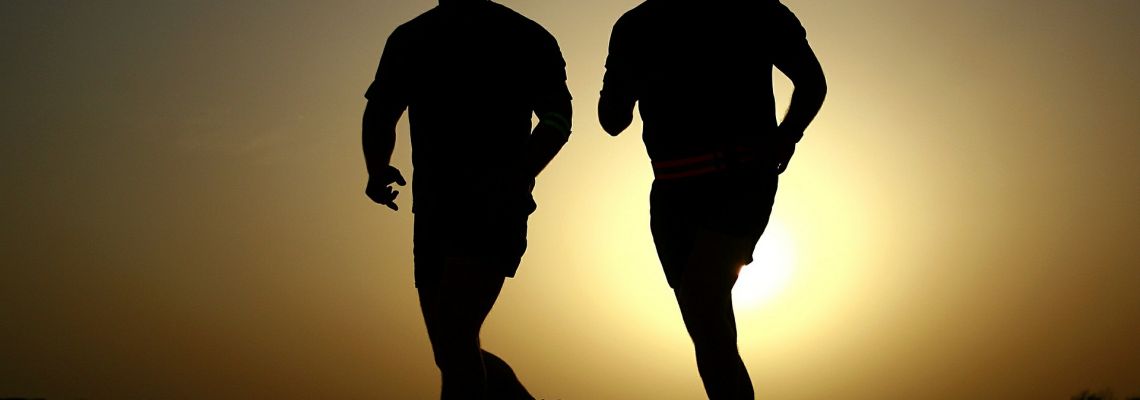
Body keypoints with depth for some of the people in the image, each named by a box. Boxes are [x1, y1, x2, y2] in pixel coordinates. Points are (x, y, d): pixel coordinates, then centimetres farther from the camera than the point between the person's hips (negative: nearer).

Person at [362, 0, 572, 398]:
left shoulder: (525, 39, 4)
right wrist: (378, 171, -12)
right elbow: (379, 115, 12)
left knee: (454, 339, -21)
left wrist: (517, 176, -21)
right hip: (433, 212, 5)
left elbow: (557, 117, -1)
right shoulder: (408, 41, 14)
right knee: (454, 353, 7)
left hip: (494, 210, -5)